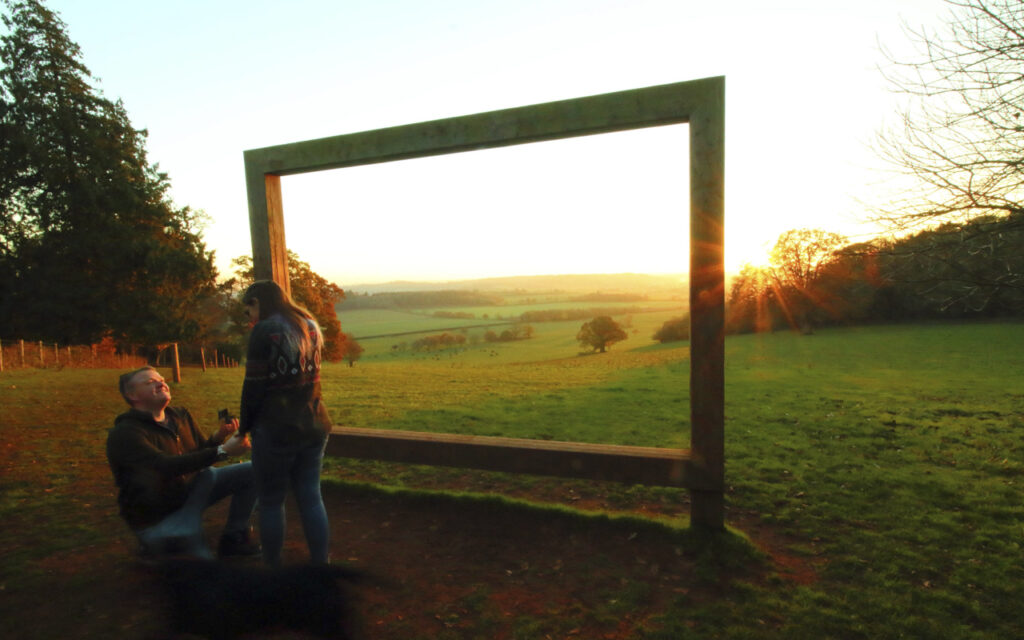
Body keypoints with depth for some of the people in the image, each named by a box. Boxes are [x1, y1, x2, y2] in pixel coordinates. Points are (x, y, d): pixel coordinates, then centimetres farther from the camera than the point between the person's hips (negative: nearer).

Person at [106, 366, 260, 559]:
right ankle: (156, 545, 5)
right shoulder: (124, 434, -21)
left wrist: (220, 436, -18)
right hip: (157, 518, -7)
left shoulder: (180, 415, 2)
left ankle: (234, 539, 4)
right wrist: (223, 451, -41)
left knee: (251, 471, -6)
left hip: (189, 491, 7)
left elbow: (202, 452, 5)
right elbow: (167, 466, -35)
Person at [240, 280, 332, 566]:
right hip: (314, 426, 6)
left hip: (276, 430, -6)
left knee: (271, 502, 11)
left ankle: (272, 568, 25)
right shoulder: (310, 326, 8)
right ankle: (321, 565, 20)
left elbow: (254, 386, -11)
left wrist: (244, 426, 3)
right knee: (311, 497, 13)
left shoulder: (265, 331, -13)